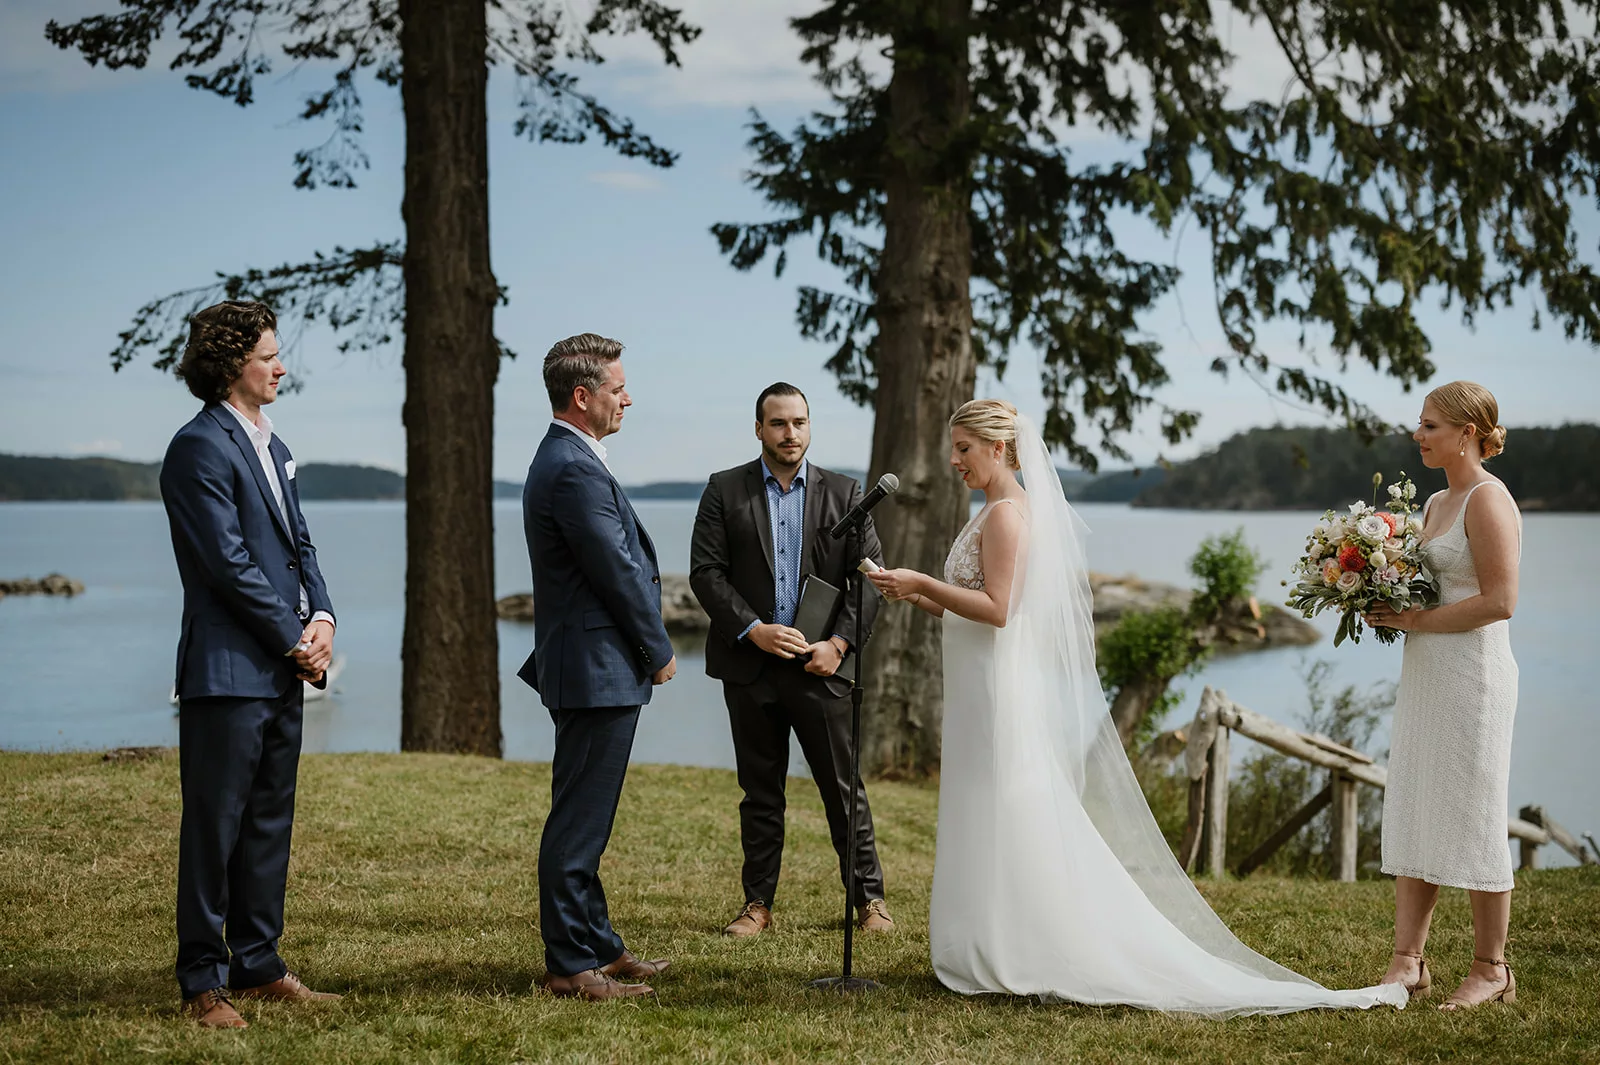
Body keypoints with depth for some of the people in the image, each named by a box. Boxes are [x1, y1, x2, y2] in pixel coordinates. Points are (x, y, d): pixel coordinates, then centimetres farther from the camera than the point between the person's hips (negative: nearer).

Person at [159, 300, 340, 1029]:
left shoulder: (271, 445, 17)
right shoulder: (200, 447, -12)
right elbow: (230, 562, -16)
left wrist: (322, 617, 1)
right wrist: (297, 639, -11)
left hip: (282, 669, 9)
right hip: (228, 670, -9)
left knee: (269, 824, 13)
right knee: (214, 827, -1)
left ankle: (257, 964, 22)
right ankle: (203, 983, 6)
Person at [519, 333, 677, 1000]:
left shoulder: (561, 459, 16)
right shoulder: (577, 470, -18)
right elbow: (619, 572, -18)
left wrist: (647, 647, 17)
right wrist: (659, 652, -6)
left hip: (584, 668, 11)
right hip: (599, 670, -11)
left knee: (582, 819, 16)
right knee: (578, 823, -5)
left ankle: (596, 945, 26)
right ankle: (570, 967, 0)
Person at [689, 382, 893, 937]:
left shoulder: (843, 493, 6)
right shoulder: (725, 490, 4)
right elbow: (705, 571, -2)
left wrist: (839, 643, -10)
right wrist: (753, 629, -14)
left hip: (821, 663, 0)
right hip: (750, 663, 0)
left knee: (844, 787, 2)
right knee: (760, 793, 9)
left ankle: (869, 898, 12)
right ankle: (758, 903, 16)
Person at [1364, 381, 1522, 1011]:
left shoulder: (1488, 500, -12)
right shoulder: (1435, 504, 16)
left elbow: (1499, 601, -19)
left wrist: (1417, 621, -16)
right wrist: (1390, 608, 5)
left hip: (1472, 674, -9)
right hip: (1424, 674, 9)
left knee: (1473, 819, -2)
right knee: (1411, 815, 7)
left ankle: (1491, 969, 9)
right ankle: (1407, 963, 11)